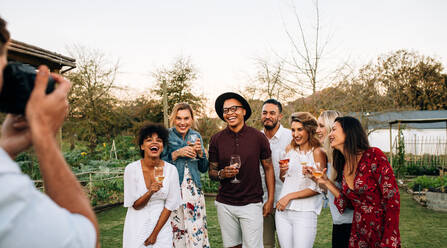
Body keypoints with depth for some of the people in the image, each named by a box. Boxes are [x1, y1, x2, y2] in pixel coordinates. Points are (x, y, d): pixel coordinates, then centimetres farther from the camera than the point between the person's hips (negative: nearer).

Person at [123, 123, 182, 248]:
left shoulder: (171, 170, -10)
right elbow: (134, 205, -10)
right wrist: (150, 192, -28)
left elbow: (170, 205, -6)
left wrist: (155, 233, -7)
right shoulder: (131, 169, -12)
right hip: (137, 227, -1)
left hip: (161, 225, 1)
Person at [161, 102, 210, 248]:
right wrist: (177, 154, -16)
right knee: (175, 233, 0)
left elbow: (204, 169, 11)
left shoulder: (196, 136, 8)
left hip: (194, 191, 3)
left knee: (198, 233, 3)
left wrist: (200, 152, -6)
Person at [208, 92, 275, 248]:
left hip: (251, 204, -2)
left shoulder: (258, 137, -4)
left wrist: (270, 200, -1)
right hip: (224, 204, 2)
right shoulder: (216, 139, 0)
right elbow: (211, 172, 7)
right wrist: (222, 174, -15)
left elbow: (268, 169, 3)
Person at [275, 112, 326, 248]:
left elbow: (318, 188, -10)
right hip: (282, 211, 5)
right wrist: (282, 171, -3)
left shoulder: (317, 152, -8)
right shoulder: (289, 148, 9)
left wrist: (289, 196, -10)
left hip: (304, 213, -5)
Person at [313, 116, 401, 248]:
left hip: (381, 235, -6)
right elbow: (347, 203, 5)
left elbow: (392, 200, -17)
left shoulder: (374, 156, -16)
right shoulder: (343, 166, 3)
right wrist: (326, 182, -2)